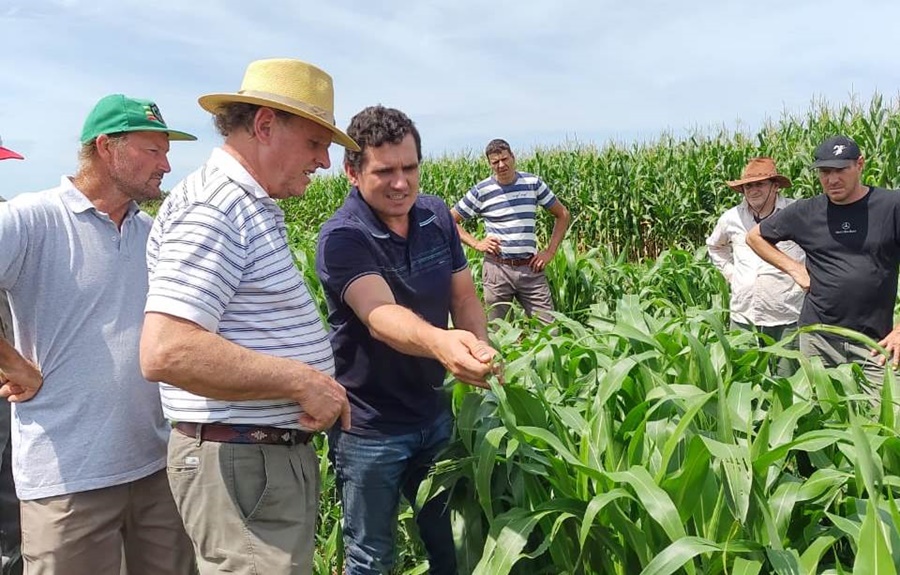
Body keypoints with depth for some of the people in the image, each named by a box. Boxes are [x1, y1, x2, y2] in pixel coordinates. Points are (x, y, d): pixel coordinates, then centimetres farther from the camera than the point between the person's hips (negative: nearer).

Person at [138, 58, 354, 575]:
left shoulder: (252, 208, 14)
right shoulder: (212, 206, -18)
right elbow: (167, 352, -28)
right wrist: (302, 382, -22)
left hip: (276, 454, 10)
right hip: (240, 464, -10)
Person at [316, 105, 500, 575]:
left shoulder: (437, 217, -3)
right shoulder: (341, 238, -22)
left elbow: (464, 298, 4)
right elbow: (380, 315, -39)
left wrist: (482, 355, -15)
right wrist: (438, 342, -59)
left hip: (434, 414, 5)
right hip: (370, 428, -5)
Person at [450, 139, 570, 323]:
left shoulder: (533, 183, 3)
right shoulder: (481, 191, -1)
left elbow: (562, 215, 12)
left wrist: (550, 252, 4)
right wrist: (476, 243, -5)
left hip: (531, 268, 1)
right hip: (497, 268, -1)